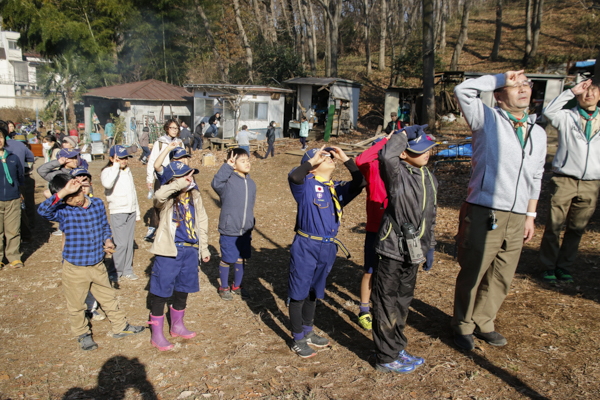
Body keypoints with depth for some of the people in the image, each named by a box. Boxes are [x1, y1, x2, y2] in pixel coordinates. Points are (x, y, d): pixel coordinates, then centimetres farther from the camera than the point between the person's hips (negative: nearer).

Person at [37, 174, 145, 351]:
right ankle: (83, 334, 38)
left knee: (109, 298, 19)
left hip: (98, 264, 3)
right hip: (74, 268, -3)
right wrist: (64, 192, -45)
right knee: (76, 305, 15)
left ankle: (120, 327, 36)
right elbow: (43, 210, -39)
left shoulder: (98, 203, -5)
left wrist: (107, 240, -7)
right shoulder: (63, 212, -17)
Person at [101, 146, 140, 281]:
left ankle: (127, 270, 20)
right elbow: (107, 184, -33)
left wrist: (137, 212, 21)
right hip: (118, 213, -6)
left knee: (129, 242, 10)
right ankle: (116, 272, 6)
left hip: (131, 211, 6)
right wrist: (116, 166, -24)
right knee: (121, 243, -7)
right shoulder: (107, 171, -8)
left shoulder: (128, 171, 13)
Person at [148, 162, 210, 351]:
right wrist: (182, 183, -35)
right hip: (168, 251, -5)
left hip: (190, 250, 6)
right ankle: (157, 335, 19)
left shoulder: (194, 196, 5)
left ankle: (177, 326, 39)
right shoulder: (167, 199, -11)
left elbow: (202, 223, 13)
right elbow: (160, 195, -38)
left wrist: (204, 248, 15)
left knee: (183, 289, 19)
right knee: (161, 291, 3)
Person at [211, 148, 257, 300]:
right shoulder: (228, 180, -15)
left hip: (245, 231, 6)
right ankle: (224, 288, 31)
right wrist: (227, 166, -35)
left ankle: (237, 286, 39)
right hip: (229, 231, -6)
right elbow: (216, 184, -39)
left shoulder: (251, 183, 6)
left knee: (242, 259, 18)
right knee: (226, 260, 9)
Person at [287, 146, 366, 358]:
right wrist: (312, 160, -17)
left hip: (328, 248, 7)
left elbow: (360, 182, 1)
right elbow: (294, 176, -30)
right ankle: (297, 340, 22)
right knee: (298, 293, 7)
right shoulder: (306, 184, -9)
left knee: (313, 292, 22)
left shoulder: (338, 188, 9)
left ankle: (308, 332, 40)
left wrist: (345, 159, 2)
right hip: (306, 247, -6)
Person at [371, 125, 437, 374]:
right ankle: (386, 358, 19)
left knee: (403, 301, 20)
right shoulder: (397, 173, -15)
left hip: (413, 251, 8)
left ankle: (398, 348, 37)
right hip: (392, 250, -8)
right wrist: (405, 133, -23)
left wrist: (429, 247, 20)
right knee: (386, 305, 4)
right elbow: (386, 155, -40)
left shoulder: (429, 177, 9)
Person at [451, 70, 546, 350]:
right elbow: (463, 90, -15)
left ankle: (483, 323, 33)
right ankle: (463, 325, 24)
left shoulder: (538, 133, 15)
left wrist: (530, 216, 16)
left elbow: (535, 178, 19)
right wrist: (502, 77, -6)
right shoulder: (488, 120, -1)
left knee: (501, 277, 13)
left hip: (517, 219, 6)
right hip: (484, 215, -5)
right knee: (472, 273, 5)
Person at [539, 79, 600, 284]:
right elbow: (548, 111, -20)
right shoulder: (567, 117, 2)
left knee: (577, 228, 8)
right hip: (565, 180, -3)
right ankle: (549, 266, 14)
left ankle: (564, 266, 22)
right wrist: (571, 91, -17)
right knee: (553, 226, -2)